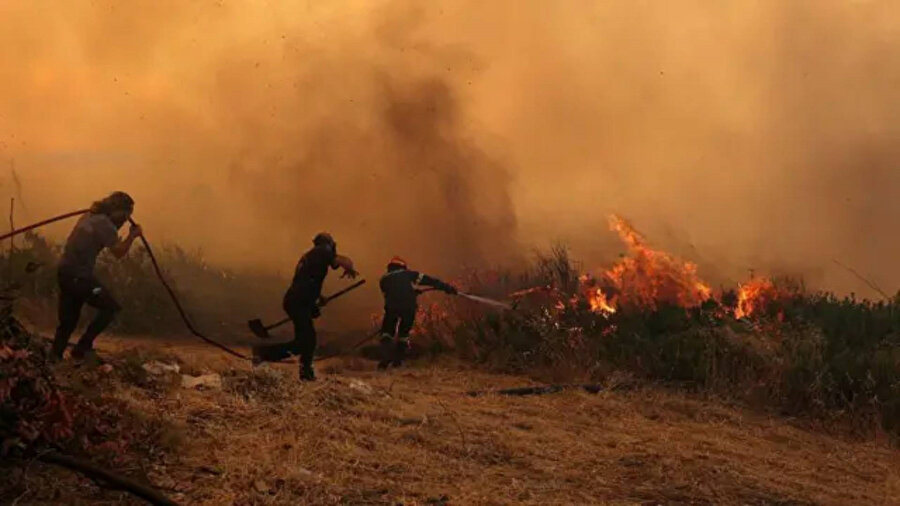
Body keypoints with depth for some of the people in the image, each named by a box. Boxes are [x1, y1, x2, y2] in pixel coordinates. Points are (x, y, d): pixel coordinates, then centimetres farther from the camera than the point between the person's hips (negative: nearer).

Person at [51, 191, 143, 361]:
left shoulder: (90, 216, 14)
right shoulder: (104, 223, -13)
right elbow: (118, 252, -16)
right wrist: (132, 235, -2)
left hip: (65, 272, 9)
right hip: (78, 275, -9)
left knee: (68, 321, 15)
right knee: (110, 307, -2)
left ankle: (54, 357, 14)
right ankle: (82, 348, -3)